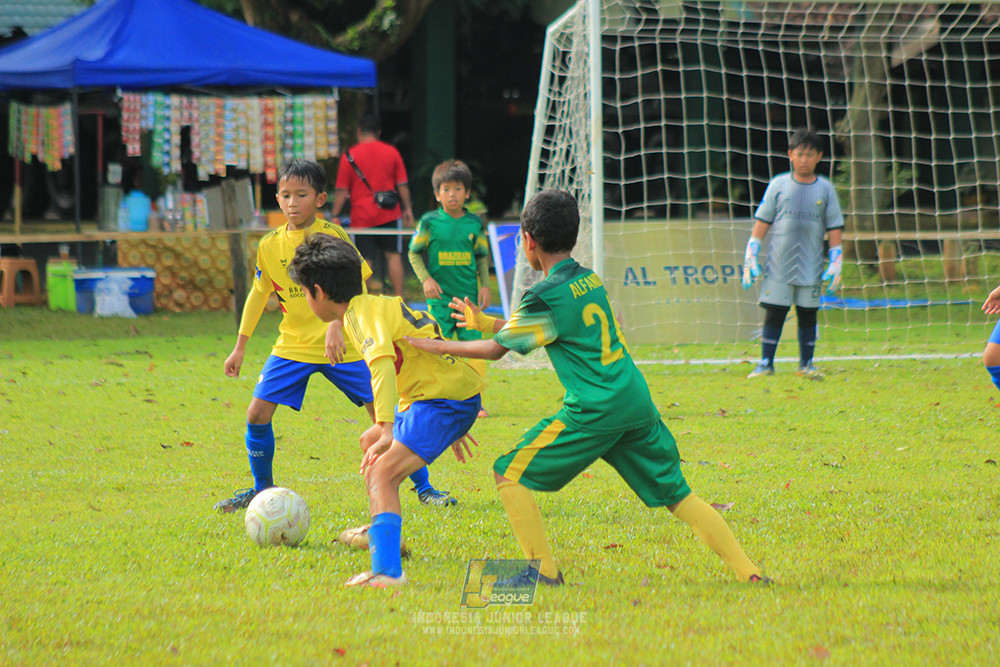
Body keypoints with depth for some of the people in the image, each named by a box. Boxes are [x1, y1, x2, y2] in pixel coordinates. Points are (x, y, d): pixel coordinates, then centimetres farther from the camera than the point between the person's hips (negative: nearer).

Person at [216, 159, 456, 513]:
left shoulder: (331, 235, -11)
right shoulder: (270, 245, 1)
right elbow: (258, 294, 15)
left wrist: (337, 327, -34)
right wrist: (239, 348, 16)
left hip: (341, 344, -3)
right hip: (292, 345, 3)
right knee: (257, 412, -8)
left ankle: (423, 486, 6)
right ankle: (262, 489, 13)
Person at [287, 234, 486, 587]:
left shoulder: (364, 313, -15)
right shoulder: (381, 305, 16)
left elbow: (382, 366, -33)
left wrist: (387, 430, -44)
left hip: (445, 399, -11)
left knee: (382, 473, -24)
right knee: (370, 441, 32)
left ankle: (388, 571, -40)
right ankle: (382, 531, 48)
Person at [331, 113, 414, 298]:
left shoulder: (349, 156, -4)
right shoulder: (392, 152, 2)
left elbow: (342, 191, -4)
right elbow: (402, 184, 5)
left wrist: (335, 215, 2)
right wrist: (407, 209, 14)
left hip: (361, 217, -2)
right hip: (388, 214, 2)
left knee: (365, 261, 0)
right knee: (393, 255, 9)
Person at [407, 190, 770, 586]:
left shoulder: (547, 297, -8)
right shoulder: (589, 280, 15)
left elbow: (495, 349, -1)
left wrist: (434, 345, 10)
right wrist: (484, 322, 35)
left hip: (594, 411, -8)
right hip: (638, 402, 8)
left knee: (509, 474, 1)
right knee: (676, 494, 13)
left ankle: (543, 570, -3)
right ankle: (746, 571, 6)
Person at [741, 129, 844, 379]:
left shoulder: (825, 189, 5)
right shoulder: (778, 184, 4)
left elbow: (834, 228, 7)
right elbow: (762, 222, 6)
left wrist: (836, 265, 1)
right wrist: (750, 258, 1)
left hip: (810, 267, 1)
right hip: (778, 265, -1)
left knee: (808, 314, 5)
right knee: (773, 314, -1)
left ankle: (806, 364, 14)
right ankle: (766, 364, 5)